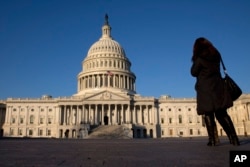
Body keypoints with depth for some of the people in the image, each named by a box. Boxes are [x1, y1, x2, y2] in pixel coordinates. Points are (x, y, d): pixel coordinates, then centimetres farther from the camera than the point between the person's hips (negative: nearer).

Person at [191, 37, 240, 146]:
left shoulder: (200, 59, -9)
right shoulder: (216, 56, 10)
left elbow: (194, 73, 0)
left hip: (205, 90, -5)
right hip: (218, 88, 5)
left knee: (208, 115, 1)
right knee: (222, 114, 8)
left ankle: (213, 140, 0)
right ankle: (234, 138, 1)